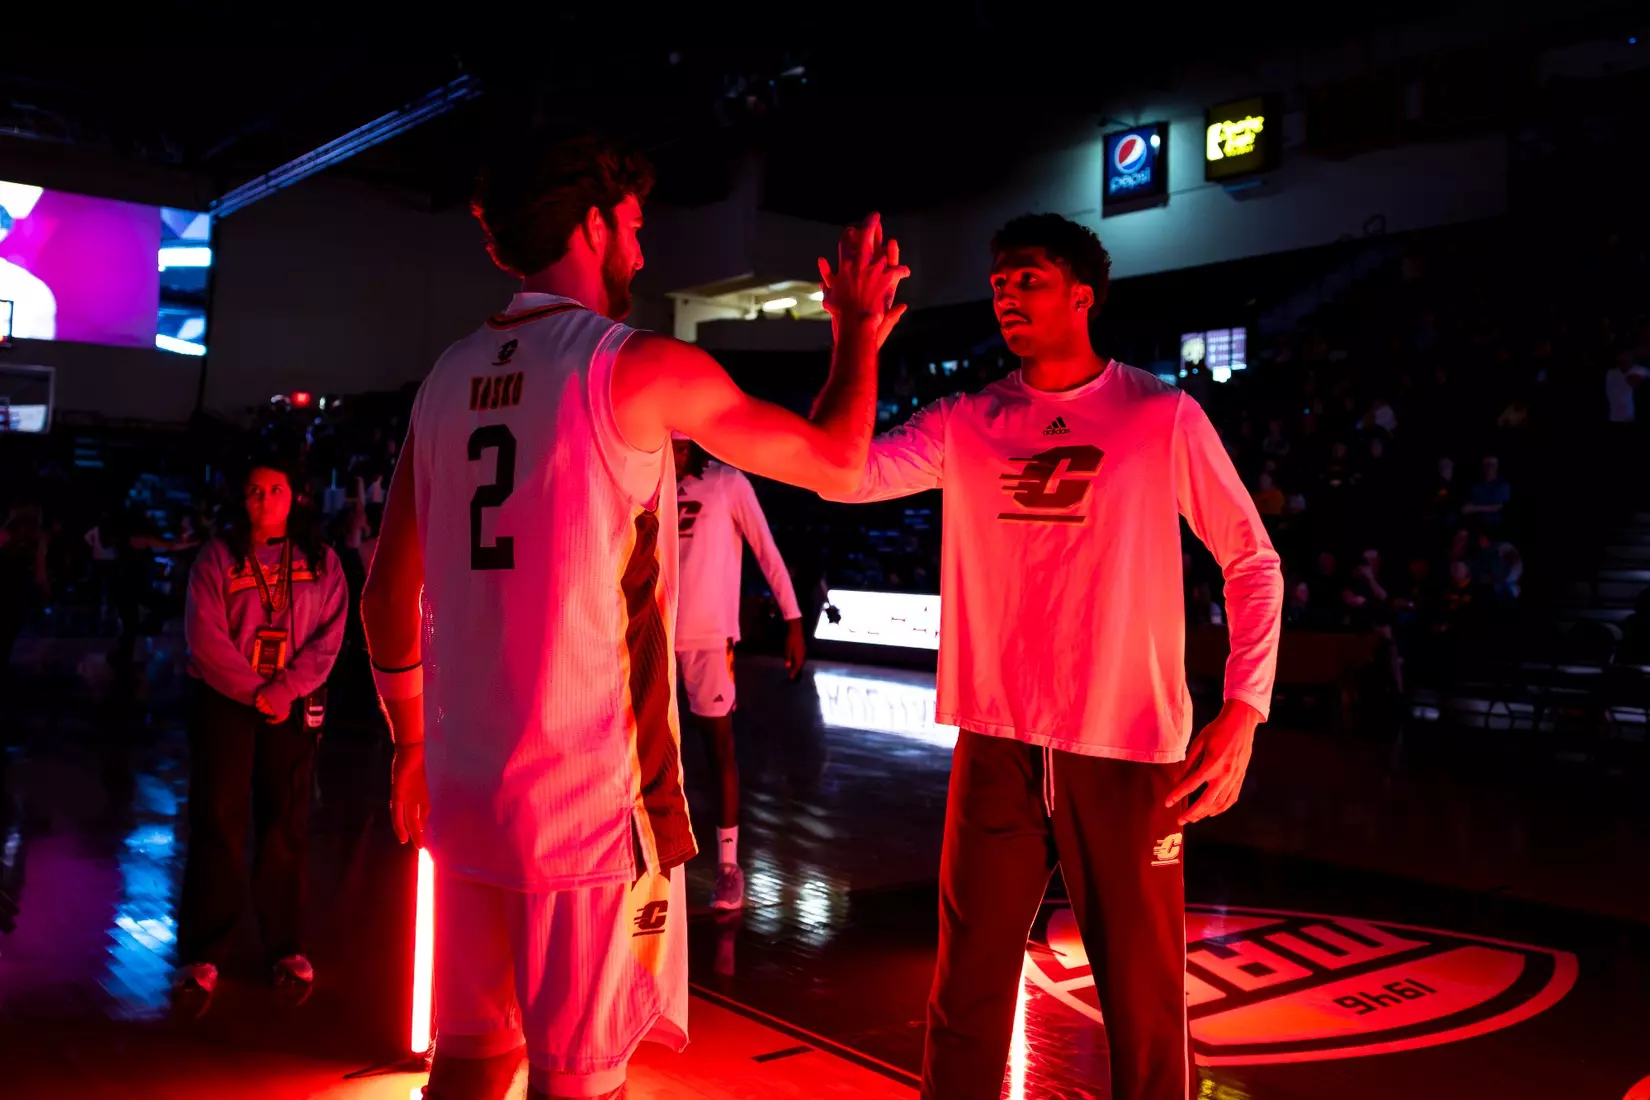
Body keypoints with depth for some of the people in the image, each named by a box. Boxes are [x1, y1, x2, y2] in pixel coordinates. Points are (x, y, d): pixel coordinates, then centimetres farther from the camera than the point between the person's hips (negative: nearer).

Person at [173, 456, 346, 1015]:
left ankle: (287, 948, 10)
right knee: (217, 821, -4)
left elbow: (328, 638, -1)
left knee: (285, 823, 2)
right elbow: (205, 637, -5)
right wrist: (254, 692, -12)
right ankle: (201, 957, 2)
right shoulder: (217, 558, 3)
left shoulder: (320, 562, 6)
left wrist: (284, 692, -13)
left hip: (293, 705, 1)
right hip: (224, 699, -1)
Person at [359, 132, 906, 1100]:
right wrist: (859, 337, 18)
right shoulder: (644, 367, -9)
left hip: (464, 784, 6)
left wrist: (411, 747, 23)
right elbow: (837, 464, 0)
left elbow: (388, 594, 12)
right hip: (591, 792, -6)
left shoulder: (451, 377, 9)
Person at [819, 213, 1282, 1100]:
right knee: (968, 986, 12)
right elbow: (843, 473, -7)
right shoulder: (967, 423, 5)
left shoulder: (1163, 416, -2)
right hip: (996, 743, 2)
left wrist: (1243, 709, -7)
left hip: (1127, 748, -2)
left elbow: (1251, 561, 2)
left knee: (1143, 998, 9)